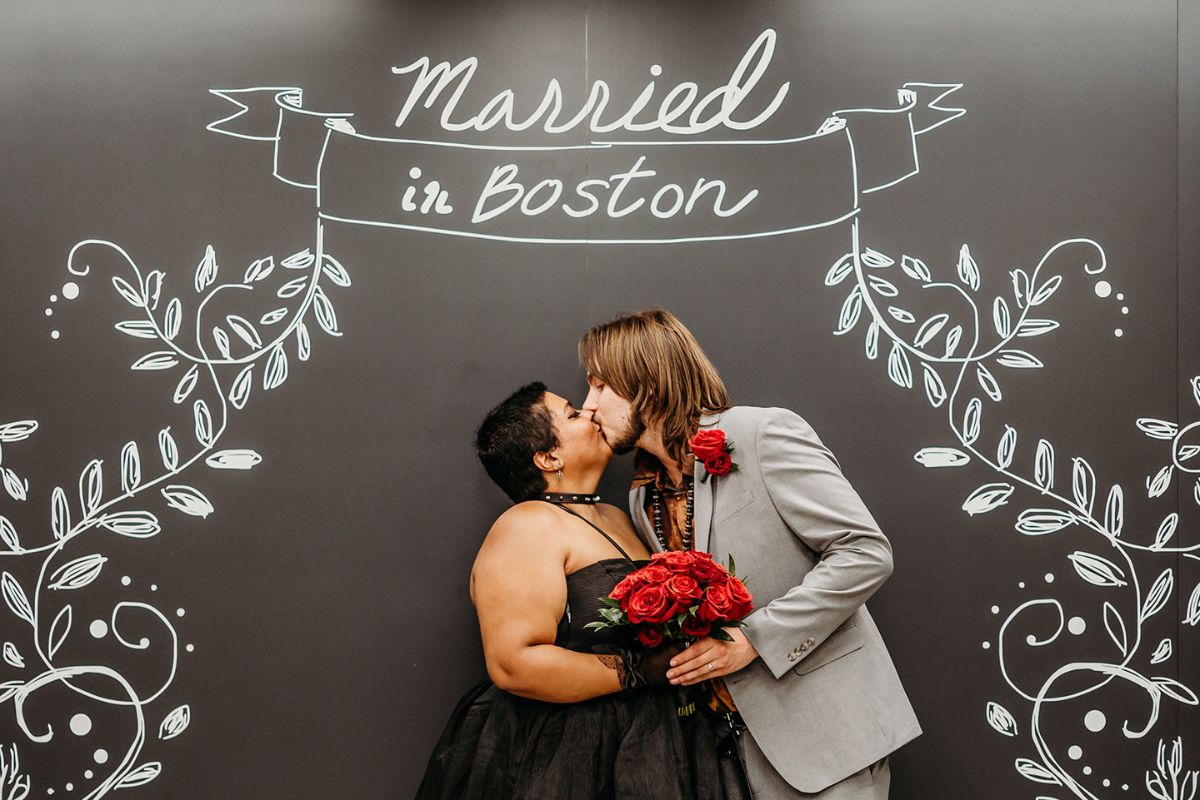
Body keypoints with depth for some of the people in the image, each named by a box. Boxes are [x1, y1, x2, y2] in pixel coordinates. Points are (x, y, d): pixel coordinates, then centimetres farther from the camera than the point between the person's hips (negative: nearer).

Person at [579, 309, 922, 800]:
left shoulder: (763, 435, -13)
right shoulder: (644, 498, 9)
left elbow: (866, 554, -18)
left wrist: (753, 639, -20)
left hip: (826, 725, -6)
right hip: (742, 736, 6)